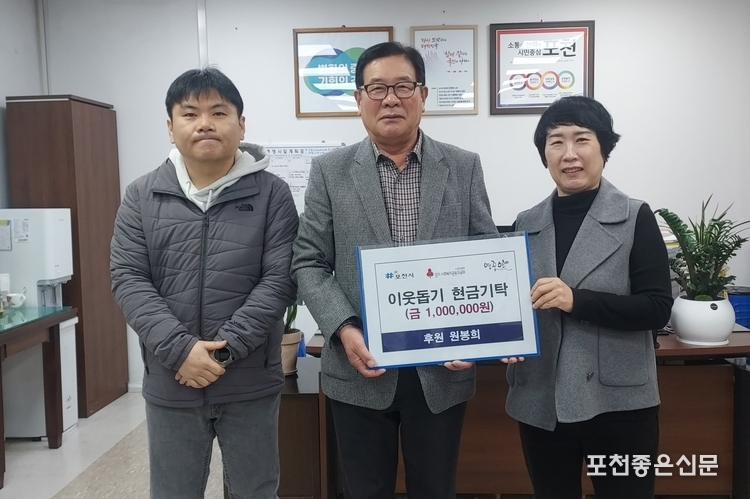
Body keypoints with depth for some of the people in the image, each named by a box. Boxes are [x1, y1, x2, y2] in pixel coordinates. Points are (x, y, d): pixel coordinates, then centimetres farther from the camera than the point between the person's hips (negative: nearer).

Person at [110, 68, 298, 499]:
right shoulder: (142, 197, 3)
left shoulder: (272, 194, -4)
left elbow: (280, 280, -9)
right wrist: (180, 349, -16)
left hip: (250, 382, -1)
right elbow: (128, 280, -3)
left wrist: (224, 349, -17)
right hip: (170, 383, 2)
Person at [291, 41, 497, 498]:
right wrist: (344, 329, -15)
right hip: (360, 369, 0)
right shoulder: (330, 172, 1)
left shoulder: (464, 167, 3)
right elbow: (309, 263, 0)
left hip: (442, 368, 1)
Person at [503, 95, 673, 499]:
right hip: (540, 401, 3)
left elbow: (657, 307, -10)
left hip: (617, 401, -3)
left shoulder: (635, 218, -4)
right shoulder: (526, 224, 6)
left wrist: (577, 300, -23)